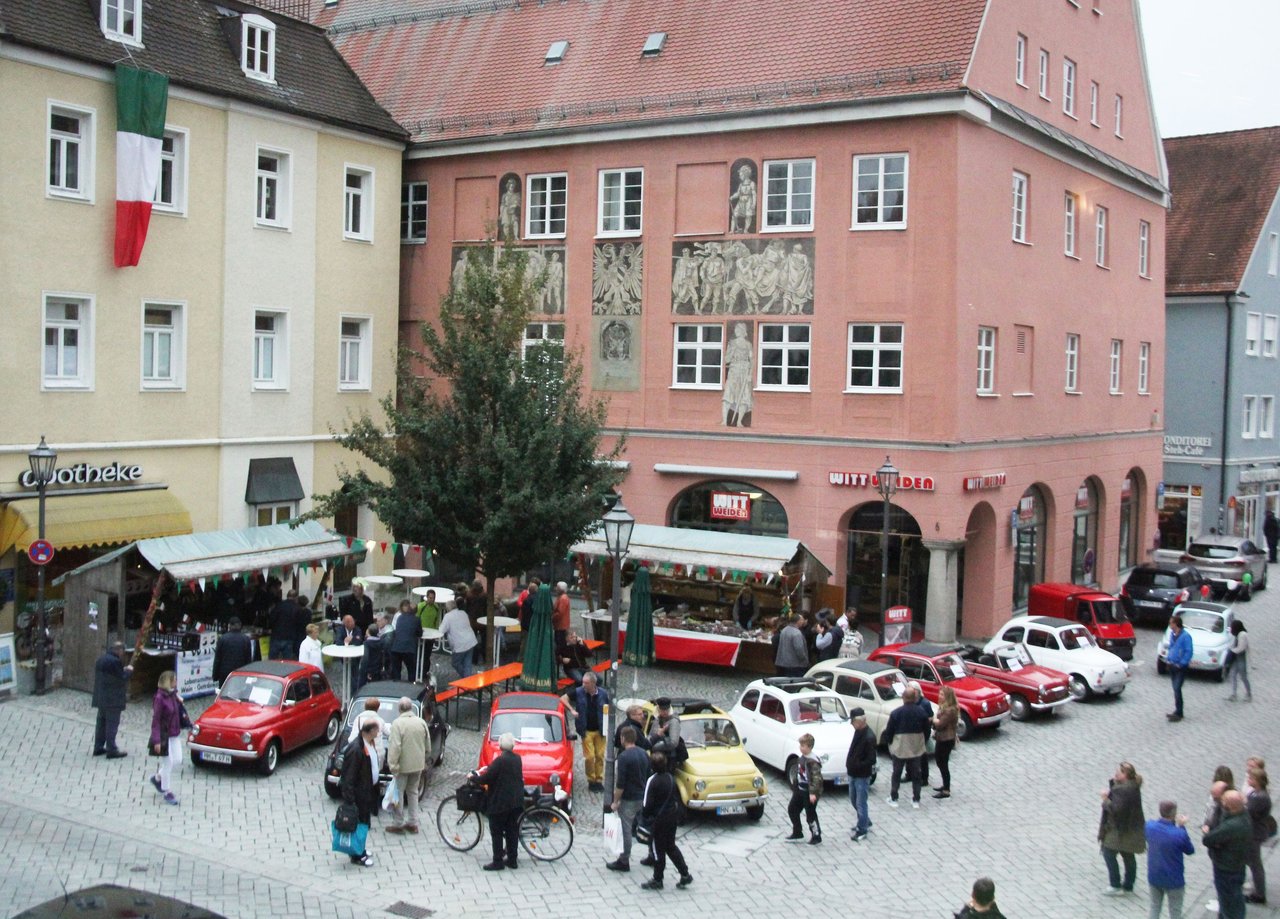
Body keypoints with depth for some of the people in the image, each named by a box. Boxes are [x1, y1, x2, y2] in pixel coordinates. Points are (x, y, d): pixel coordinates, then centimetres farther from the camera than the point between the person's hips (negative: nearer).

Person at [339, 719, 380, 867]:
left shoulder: (370, 744, 0)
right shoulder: (355, 749, -28)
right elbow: (348, 777, -24)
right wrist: (349, 801, -21)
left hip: (369, 789, 9)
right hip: (359, 793, -9)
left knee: (365, 822, 21)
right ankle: (357, 856, 19)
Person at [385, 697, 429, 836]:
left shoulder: (398, 723, -16)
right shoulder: (421, 722, 1)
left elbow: (395, 746, -21)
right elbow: (428, 744, 8)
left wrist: (392, 764, -17)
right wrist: (424, 759, 20)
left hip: (403, 765, -5)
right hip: (418, 765, 5)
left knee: (398, 793, 6)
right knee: (413, 792, 17)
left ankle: (398, 824, 10)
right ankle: (412, 823, 21)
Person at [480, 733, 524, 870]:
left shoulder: (500, 760, -18)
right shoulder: (517, 759, 6)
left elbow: (487, 777, -17)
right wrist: (489, 769, 23)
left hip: (500, 802, -7)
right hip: (516, 801, 7)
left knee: (497, 832, 2)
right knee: (512, 831, 13)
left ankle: (497, 862, 3)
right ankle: (512, 860, 18)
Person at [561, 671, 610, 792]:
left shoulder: (603, 694, -3)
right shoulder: (578, 692, -7)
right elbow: (563, 698, -1)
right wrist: (572, 710, -13)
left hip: (600, 731, 1)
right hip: (586, 731, -1)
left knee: (600, 756, 5)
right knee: (589, 757, -4)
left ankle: (599, 780, 16)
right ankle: (591, 780, 10)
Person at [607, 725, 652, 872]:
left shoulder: (624, 757, -20)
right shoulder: (644, 754, 4)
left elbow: (620, 783, -21)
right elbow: (648, 776, 13)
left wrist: (615, 802, -12)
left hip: (628, 799, -7)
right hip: (643, 798, 7)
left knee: (626, 830, 2)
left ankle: (624, 862, 10)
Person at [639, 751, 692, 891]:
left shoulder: (652, 781, -20)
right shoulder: (670, 778, 1)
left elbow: (647, 804, -17)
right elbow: (677, 798, 9)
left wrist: (644, 816, -2)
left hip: (660, 820, -7)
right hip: (673, 816, 7)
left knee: (659, 849, 6)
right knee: (671, 846, 20)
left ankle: (657, 880, 17)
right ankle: (685, 874, 20)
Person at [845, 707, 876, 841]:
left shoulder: (869, 737, -23)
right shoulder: (858, 732, 3)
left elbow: (871, 760, -23)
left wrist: (856, 766, -27)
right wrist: (849, 764, 6)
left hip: (862, 776, -9)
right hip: (853, 773, 9)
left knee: (861, 803, 1)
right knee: (854, 800, 21)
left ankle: (862, 830, 14)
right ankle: (865, 823, 39)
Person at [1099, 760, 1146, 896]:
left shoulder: (1123, 790, -26)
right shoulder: (1132, 786, 5)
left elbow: (1116, 809, -30)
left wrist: (1105, 799, -16)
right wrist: (1113, 783, -1)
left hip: (1120, 830, -10)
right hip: (1130, 828, 10)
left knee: (1109, 853, 1)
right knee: (1128, 856, 18)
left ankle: (1116, 886, 4)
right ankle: (1128, 886, 29)